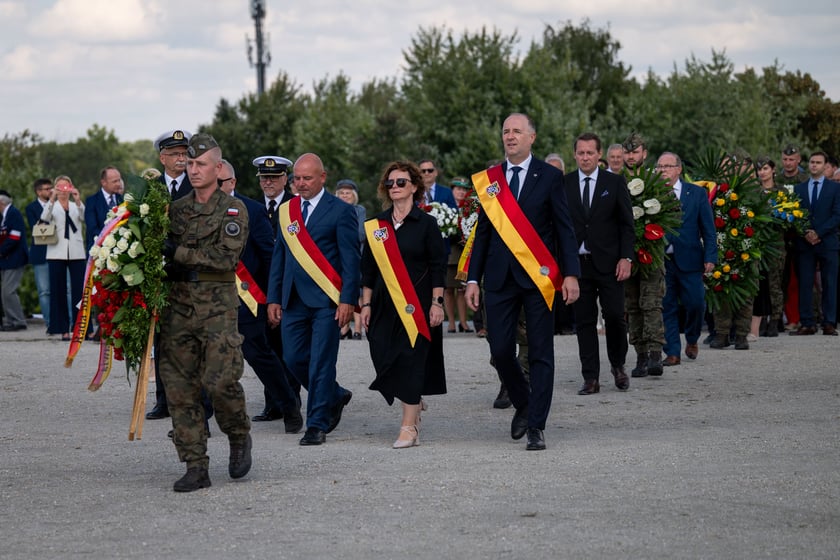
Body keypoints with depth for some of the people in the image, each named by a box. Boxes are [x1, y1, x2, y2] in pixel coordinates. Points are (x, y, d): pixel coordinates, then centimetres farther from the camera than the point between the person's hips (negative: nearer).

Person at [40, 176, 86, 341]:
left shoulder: (76, 206, 14)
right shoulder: (52, 206, 10)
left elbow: (84, 217, -6)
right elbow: (44, 218, -11)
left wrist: (78, 201, -23)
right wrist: (52, 199, -26)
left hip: (77, 253, 1)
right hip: (57, 253, -1)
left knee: (79, 290, -6)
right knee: (58, 291, -1)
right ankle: (63, 328, 2)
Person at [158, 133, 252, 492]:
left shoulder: (233, 210, 0)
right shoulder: (176, 209, 15)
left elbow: (227, 257, -12)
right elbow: (161, 253, 17)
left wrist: (179, 253, -15)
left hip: (217, 306, -4)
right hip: (178, 305, 5)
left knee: (220, 380, -15)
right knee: (180, 388, -1)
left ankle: (239, 436, 15)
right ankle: (196, 467, 5)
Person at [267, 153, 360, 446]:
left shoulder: (340, 211, -3)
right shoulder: (286, 210, 13)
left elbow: (351, 259, -5)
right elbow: (279, 257, 17)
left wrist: (348, 300, -13)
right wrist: (274, 298, 11)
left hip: (325, 300, -6)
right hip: (293, 299, 6)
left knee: (321, 363, -5)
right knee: (294, 358, 5)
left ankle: (317, 424, 3)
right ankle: (335, 397, 29)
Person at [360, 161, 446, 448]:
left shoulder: (426, 224, -1)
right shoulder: (376, 225, 9)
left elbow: (437, 267, -2)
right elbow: (368, 268, 12)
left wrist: (436, 303, -8)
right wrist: (366, 304, 7)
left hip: (417, 304, -4)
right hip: (385, 305, 4)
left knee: (412, 360, -8)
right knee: (384, 358, 1)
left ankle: (409, 427, -6)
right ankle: (414, 405, 30)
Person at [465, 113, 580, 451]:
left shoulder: (549, 177, 1)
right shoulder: (488, 180, 10)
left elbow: (564, 228, 0)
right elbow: (483, 232, 12)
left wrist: (571, 274, -8)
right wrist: (473, 279, 7)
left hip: (538, 277, -3)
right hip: (499, 278, 3)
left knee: (540, 353, -1)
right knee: (500, 351, -1)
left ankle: (536, 426, 3)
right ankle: (523, 405, 24)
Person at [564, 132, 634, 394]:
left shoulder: (615, 183, 3)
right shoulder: (563, 184, 7)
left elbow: (627, 224, 3)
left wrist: (626, 258, -6)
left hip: (608, 263, -1)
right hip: (577, 263, 1)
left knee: (615, 316, -4)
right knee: (584, 322, 2)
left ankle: (618, 365, 20)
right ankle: (590, 378, 5)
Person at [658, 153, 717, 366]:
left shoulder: (697, 193, 4)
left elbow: (708, 228, 4)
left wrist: (710, 257, -4)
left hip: (689, 260, 0)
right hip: (660, 260, 0)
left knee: (696, 304, -2)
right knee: (667, 308, 1)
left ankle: (692, 340, 25)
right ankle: (672, 352, 9)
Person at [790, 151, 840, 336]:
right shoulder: (799, 188, 14)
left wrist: (818, 233, -11)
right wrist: (805, 234, -7)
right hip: (805, 244, 2)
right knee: (805, 284, -2)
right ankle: (807, 324, 0)